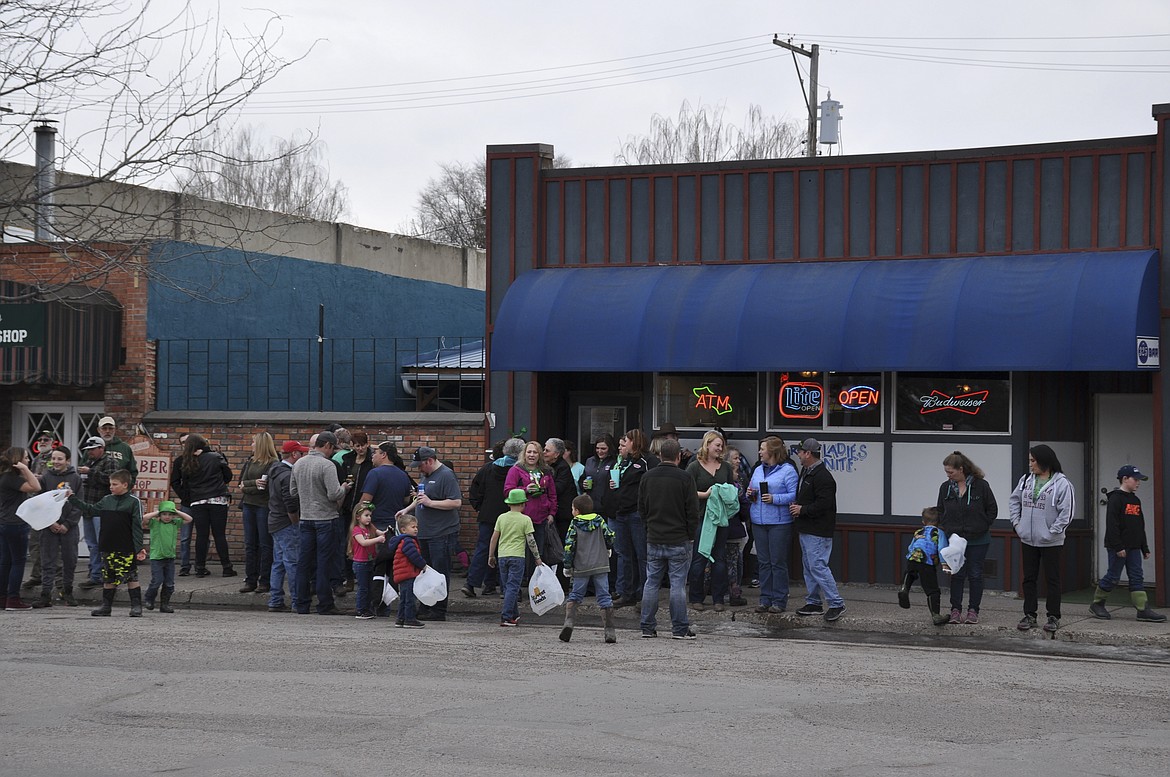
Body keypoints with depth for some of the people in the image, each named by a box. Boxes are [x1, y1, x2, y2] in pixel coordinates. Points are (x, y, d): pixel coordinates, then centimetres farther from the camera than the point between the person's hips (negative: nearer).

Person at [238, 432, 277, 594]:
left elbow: (266, 487, -15)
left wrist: (247, 487, -7)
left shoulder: (272, 464, -9)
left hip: (264, 506, -7)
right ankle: (250, 580, 12)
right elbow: (242, 482, 5)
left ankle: (265, 581, 4)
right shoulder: (250, 461, 13)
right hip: (249, 506, 7)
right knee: (250, 544, 7)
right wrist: (255, 483, -11)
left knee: (265, 545, -1)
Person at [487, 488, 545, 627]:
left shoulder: (501, 518, 6)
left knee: (508, 587, 15)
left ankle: (514, 615, 22)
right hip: (517, 556, -4)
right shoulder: (525, 520, -4)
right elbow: (531, 541, -4)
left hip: (502, 556, 4)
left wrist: (491, 555, 16)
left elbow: (494, 538, 7)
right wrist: (537, 558, 5)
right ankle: (506, 617, -13)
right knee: (512, 587, -4)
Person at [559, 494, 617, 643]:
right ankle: (610, 631, -2)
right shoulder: (599, 520, 6)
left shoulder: (574, 524, -1)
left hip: (581, 568, -1)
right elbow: (610, 536, 4)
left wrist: (567, 567, 2)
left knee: (574, 596, 12)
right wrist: (608, 549, 27)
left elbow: (569, 546, -6)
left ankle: (568, 621, -10)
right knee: (604, 598, 4)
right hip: (601, 566, 1)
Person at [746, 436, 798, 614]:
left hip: (780, 522, -7)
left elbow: (794, 495, -13)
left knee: (778, 562, -3)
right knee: (763, 562, 9)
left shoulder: (787, 470, -6)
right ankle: (765, 599, 14)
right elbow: (751, 491, 24)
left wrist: (775, 499, -21)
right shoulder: (758, 470, 18)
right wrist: (749, 494, 2)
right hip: (759, 522, 7)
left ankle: (779, 601, 3)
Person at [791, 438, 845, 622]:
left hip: (818, 531, -11)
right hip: (806, 529, 11)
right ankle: (813, 602, 22)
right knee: (809, 566, 14)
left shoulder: (822, 476, -18)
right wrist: (796, 507, 7)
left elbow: (824, 504, -24)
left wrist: (802, 510, -16)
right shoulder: (805, 472, 15)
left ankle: (836, 603, -9)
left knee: (817, 566, -13)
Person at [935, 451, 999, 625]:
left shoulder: (981, 485, -8)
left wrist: (981, 527, -5)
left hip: (978, 540, -2)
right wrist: (944, 529, 2)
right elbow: (940, 511, 13)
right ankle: (955, 610, 8)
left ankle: (973, 611, 11)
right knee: (956, 575, 3)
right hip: (954, 539, 3)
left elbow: (992, 509, 0)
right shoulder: (945, 487, 3)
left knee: (975, 575, 4)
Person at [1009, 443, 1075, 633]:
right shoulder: (1026, 481, 5)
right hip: (1028, 539, 6)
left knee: (1053, 579, 3)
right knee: (1029, 578, 10)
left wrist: (1053, 531, -15)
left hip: (1050, 541, -6)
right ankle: (1029, 615, 18)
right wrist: (1017, 522, 7)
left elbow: (1067, 511, -14)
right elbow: (1014, 500, 18)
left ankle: (1053, 616, 11)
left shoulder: (1062, 484, -13)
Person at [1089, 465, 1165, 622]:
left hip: (1133, 547, 8)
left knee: (1137, 577, 3)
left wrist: (1145, 548, 18)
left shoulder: (1136, 500, 15)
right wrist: (1118, 547, -21)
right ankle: (1097, 604, 14)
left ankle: (1143, 610, -1)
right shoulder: (1115, 498, -11)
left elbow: (1140, 527, 21)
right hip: (1118, 547, -8)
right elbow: (1112, 525, -17)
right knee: (1113, 577, -1)